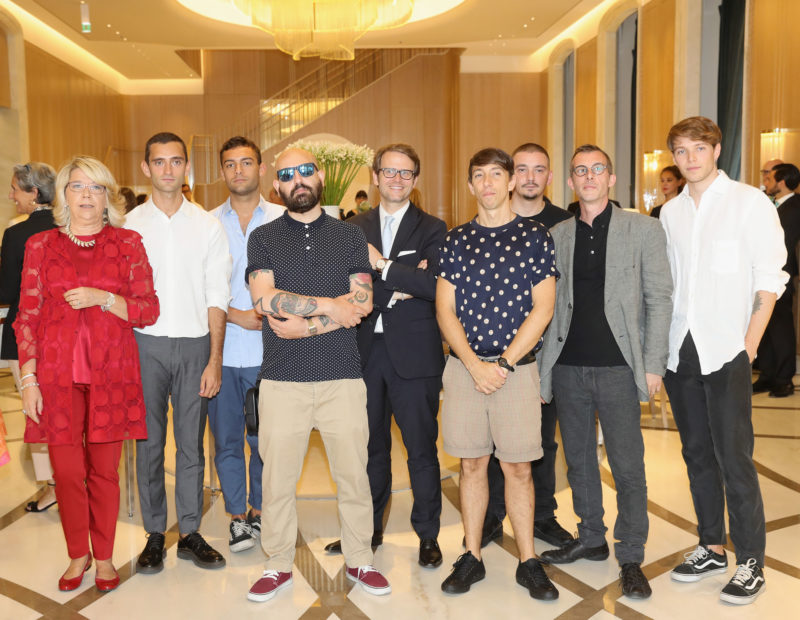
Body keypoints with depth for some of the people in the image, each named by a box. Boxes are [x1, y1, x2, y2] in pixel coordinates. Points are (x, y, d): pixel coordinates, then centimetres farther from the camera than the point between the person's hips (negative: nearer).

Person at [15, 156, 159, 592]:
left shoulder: (128, 243, 4)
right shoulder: (40, 245, 6)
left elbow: (149, 311, 2)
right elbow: (27, 318, 5)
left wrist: (103, 298, -14)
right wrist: (29, 380, 0)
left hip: (110, 375, -1)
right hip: (58, 375, 1)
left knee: (104, 470, 7)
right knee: (66, 471, 4)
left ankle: (104, 556, 25)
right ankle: (77, 555, 26)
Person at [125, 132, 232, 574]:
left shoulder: (207, 225, 4)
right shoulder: (129, 225, 4)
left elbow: (216, 297, 2)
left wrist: (214, 361, -4)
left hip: (194, 342, 0)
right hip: (146, 343, 0)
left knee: (191, 442, 6)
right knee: (149, 441, 6)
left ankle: (190, 533, 19)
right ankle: (154, 534, 21)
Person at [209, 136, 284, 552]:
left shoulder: (283, 221, 3)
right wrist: (236, 315, -9)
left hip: (267, 350, -1)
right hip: (221, 349, 2)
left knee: (264, 439, 6)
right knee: (226, 438, 8)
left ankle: (259, 510, 26)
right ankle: (238, 516, 25)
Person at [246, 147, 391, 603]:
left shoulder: (350, 236, 9)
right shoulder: (263, 238, 8)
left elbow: (363, 303, -3)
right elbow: (264, 299, -8)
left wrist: (304, 326, -10)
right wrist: (331, 305, -10)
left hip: (342, 377, 1)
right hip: (282, 379, 0)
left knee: (354, 475, 7)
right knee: (277, 478, 6)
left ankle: (359, 560, 26)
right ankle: (279, 565, 25)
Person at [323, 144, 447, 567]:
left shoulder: (431, 229, 2)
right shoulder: (355, 228, 10)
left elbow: (435, 286, -13)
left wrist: (382, 265, -16)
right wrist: (396, 291, -14)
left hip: (414, 353, -3)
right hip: (366, 350, 3)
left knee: (421, 448, 5)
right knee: (370, 445, 14)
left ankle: (428, 535, 20)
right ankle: (369, 529, 29)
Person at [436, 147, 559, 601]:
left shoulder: (536, 237, 2)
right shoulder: (455, 240, 7)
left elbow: (542, 308, -4)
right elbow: (445, 309, 2)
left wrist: (503, 363, -11)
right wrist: (476, 366, -9)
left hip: (517, 367, -2)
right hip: (464, 367, 2)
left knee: (518, 466, 4)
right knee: (472, 463, 9)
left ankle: (528, 562, 18)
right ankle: (472, 557, 22)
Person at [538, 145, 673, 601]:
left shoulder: (643, 229, 2)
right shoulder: (556, 236, 9)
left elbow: (659, 299, -1)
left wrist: (653, 365, -8)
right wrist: (542, 360, 3)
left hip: (617, 367, -3)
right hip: (568, 366, 3)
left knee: (628, 467, 1)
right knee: (579, 459, 14)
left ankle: (631, 558, 18)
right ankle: (591, 539, 32)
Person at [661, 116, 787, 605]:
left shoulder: (750, 202, -1)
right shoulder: (671, 212, 12)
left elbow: (770, 279, -5)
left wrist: (750, 343, -11)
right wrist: (659, 344, 6)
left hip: (726, 352, -5)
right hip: (680, 351, 5)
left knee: (734, 458, -3)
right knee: (698, 454, 12)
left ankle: (751, 564, 11)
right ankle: (712, 548, 26)